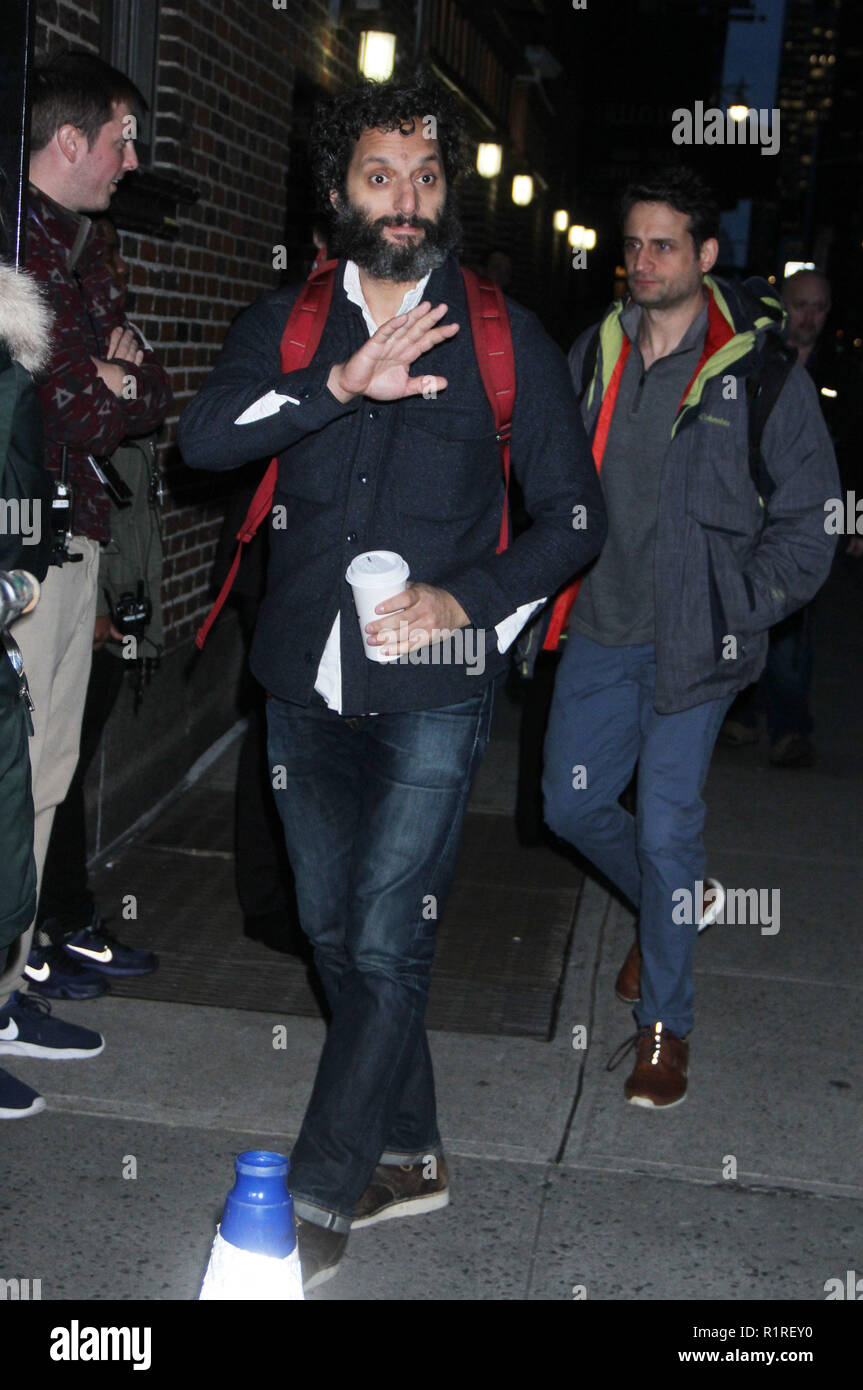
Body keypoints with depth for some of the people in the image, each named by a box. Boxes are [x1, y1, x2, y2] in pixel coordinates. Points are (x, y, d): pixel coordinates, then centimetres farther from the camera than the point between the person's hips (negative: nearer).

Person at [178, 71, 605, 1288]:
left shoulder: (508, 341, 2)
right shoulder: (285, 326, 7)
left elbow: (573, 518, 3)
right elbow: (204, 437, -11)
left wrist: (468, 600, -13)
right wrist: (339, 386, -25)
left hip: (434, 690, -3)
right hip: (308, 682, 4)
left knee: (385, 947, -7)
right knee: (336, 935, 13)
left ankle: (318, 1197, 8)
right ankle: (409, 1154, 31)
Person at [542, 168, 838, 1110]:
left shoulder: (759, 369, -8)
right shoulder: (595, 354, 6)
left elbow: (807, 519, -4)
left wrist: (739, 615, -9)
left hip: (692, 644, -5)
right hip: (599, 631, 5)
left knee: (667, 829, -2)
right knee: (571, 803, 10)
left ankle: (663, 1027, 16)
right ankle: (671, 902, 41)